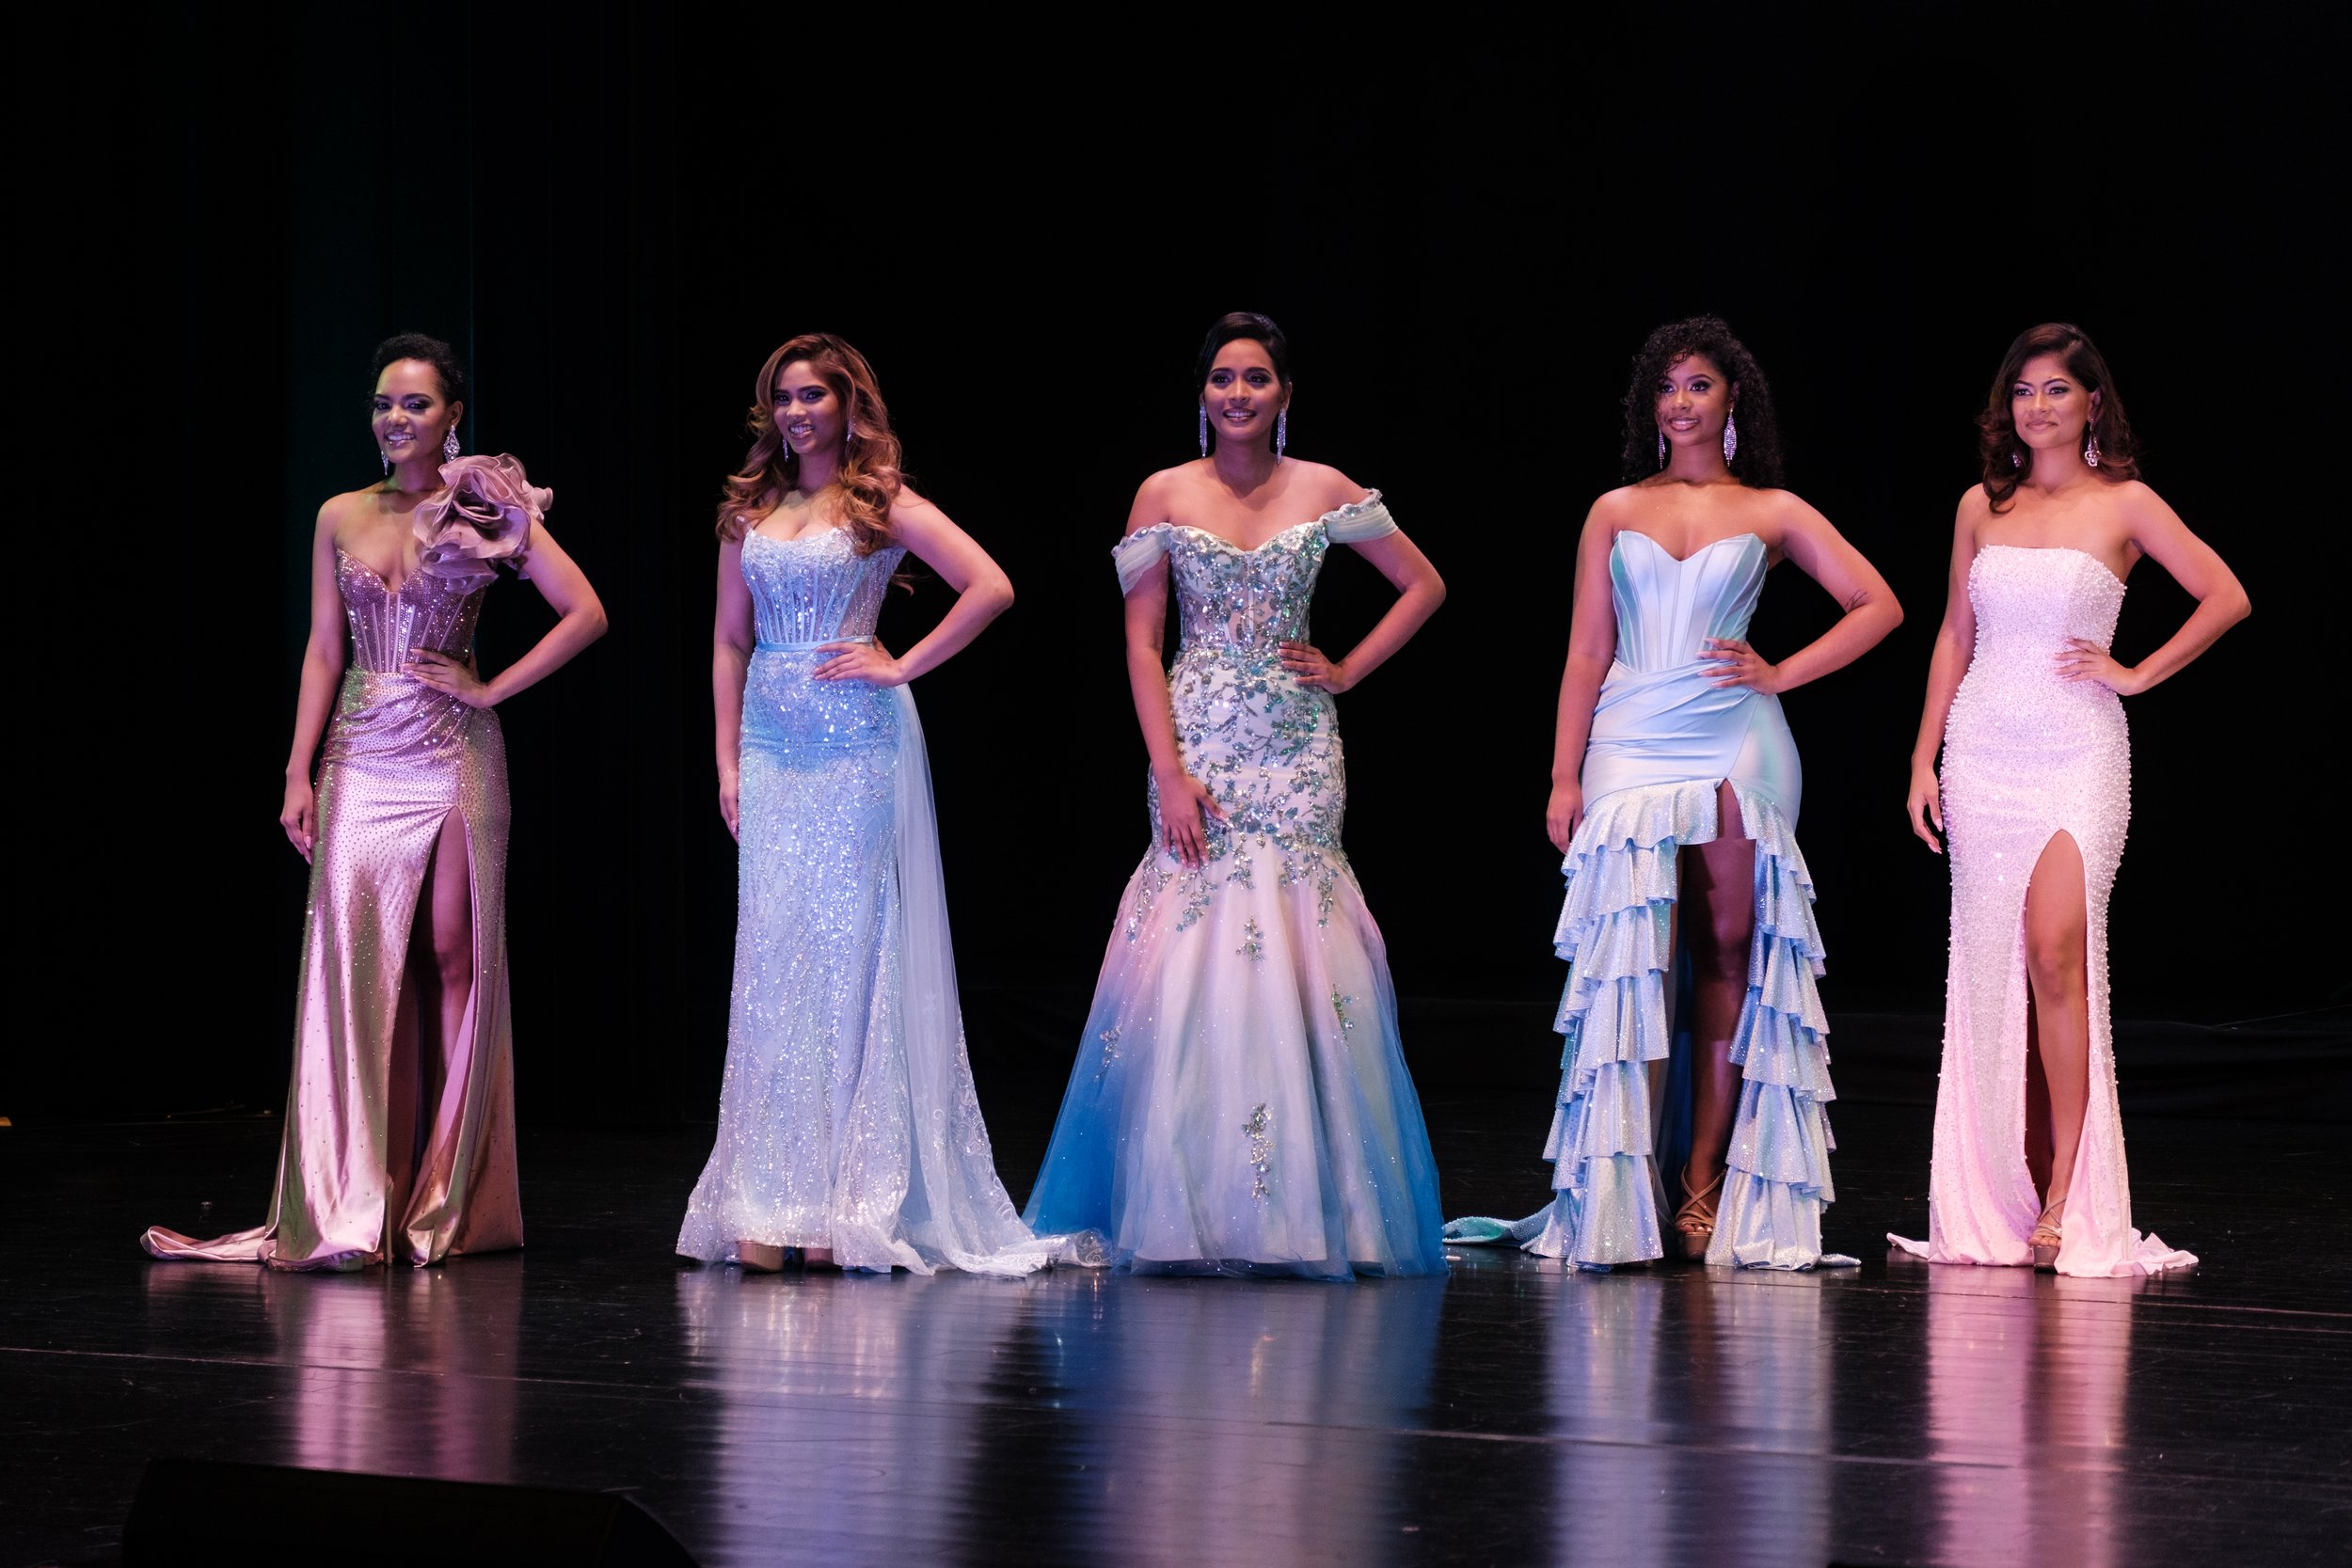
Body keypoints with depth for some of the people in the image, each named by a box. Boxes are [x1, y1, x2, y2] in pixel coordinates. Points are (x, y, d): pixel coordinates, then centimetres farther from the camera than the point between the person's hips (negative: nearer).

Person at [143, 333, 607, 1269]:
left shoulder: (487, 513, 1)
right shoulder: (341, 518, 11)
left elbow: (585, 612, -3)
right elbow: (324, 650, 11)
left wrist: (493, 689, -6)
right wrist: (299, 773, 4)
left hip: (453, 756, -2)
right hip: (361, 760, 2)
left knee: (452, 956, -1)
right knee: (349, 959, -8)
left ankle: (448, 1201, 4)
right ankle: (346, 1207, -11)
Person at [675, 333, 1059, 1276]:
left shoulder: (881, 505, 1)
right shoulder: (749, 514, 14)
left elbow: (991, 588, -8)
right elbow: (730, 643, 15)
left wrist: (902, 667, -9)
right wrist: (727, 763, 7)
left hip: (857, 746, -4)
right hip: (773, 747, 4)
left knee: (850, 951, -5)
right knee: (771, 962, 0)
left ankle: (849, 1204, -2)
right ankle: (771, 1204, 1)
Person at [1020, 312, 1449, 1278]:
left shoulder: (1323, 492, 6)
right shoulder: (1165, 496, 3)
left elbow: (1423, 586, 15)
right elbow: (1140, 642, 0)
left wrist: (1348, 670, 4)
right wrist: (1169, 772, -9)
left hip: (1296, 749, 1)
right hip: (1198, 741, -1)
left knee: (1292, 956, -4)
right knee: (1197, 955, -7)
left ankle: (1302, 1207, 2)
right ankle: (1198, 1211, -3)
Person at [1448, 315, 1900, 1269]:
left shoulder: (1772, 513, 9)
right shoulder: (1615, 512, 12)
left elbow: (1878, 606, 8)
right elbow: (1588, 651, 9)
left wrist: (1782, 675, 0)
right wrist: (1565, 777, 1)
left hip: (1733, 744, 0)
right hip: (1630, 741, 0)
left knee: (1727, 950, -1)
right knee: (1634, 949, -9)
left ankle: (1705, 1180, 1)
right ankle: (1623, 1197, -9)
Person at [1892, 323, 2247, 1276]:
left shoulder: (2123, 505, 1)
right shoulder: (1982, 506, 11)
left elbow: (2226, 598, 1)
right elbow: (1956, 633, 15)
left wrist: (2139, 674, -2)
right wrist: (1924, 758, 9)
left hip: (2076, 751, -4)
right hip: (1984, 755, 4)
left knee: (2056, 953, -16)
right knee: (1990, 969, 2)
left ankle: (2066, 1196, -13)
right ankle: (2003, 1202, 5)